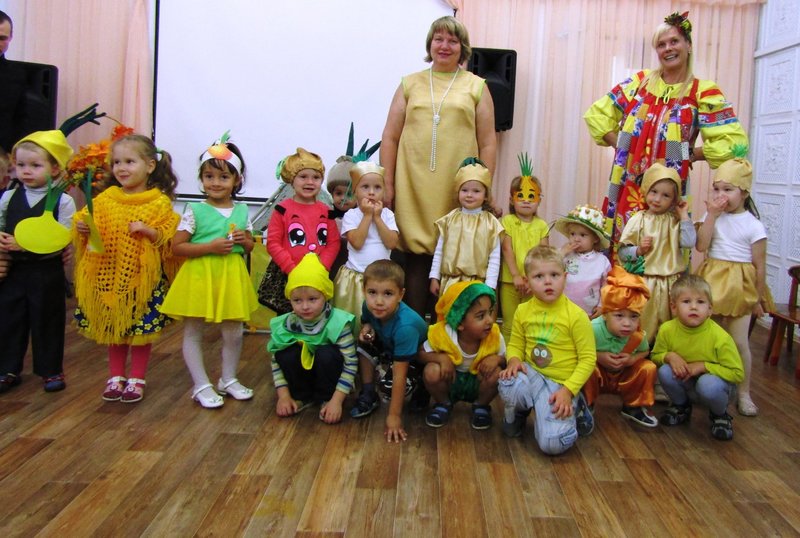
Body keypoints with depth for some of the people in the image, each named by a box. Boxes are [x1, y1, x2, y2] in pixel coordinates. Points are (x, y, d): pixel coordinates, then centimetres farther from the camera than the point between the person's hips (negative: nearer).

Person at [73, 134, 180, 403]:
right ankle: (116, 377, 28)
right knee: (112, 327, 13)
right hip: (109, 274, 4)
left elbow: (169, 237, -8)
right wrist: (81, 226, -9)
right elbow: (87, 222, 12)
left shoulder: (159, 202, -5)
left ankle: (137, 379, 21)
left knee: (142, 328, 5)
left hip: (143, 277, -4)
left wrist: (149, 231, -23)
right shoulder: (106, 198, 5)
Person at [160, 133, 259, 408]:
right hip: (199, 276, -3)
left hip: (231, 278, 3)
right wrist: (211, 246, -20)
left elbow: (250, 245, 15)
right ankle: (201, 386, 19)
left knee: (233, 332, 13)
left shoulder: (242, 211, 4)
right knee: (193, 332, 5)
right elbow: (177, 247, -10)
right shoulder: (195, 211, -8)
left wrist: (244, 241, -8)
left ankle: (228, 379, 32)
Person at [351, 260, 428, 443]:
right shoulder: (370, 307, -23)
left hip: (417, 357, -6)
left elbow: (399, 374, -38)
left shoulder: (405, 326, -41)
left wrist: (394, 416, -35)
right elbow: (366, 321, 4)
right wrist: (366, 328, -22)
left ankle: (421, 388, 3)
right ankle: (368, 395, 0)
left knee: (388, 384, -30)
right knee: (363, 345, -19)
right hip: (389, 348, 6)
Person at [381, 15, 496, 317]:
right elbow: (390, 137, 11)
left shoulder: (476, 87, 11)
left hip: (458, 193, -1)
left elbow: (487, 143, 7)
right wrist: (387, 185, 4)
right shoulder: (410, 84, 14)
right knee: (417, 257, 1)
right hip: (413, 190, 1)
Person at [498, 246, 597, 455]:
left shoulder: (576, 315, -12)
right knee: (507, 384, -34)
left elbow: (588, 358, -10)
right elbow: (515, 345, 11)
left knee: (553, 444, -20)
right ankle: (518, 410, 5)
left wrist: (568, 390, -20)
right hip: (531, 375, 3)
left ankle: (574, 408, 13)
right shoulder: (523, 311, 0)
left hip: (560, 384, -3)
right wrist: (514, 360, -13)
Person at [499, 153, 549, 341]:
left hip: (533, 283, 2)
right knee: (509, 324, 5)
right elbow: (507, 250, -7)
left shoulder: (541, 225, 6)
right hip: (510, 281, -1)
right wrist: (516, 276, -16)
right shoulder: (507, 221, 0)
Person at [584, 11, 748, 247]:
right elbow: (597, 113, 14)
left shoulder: (703, 93, 0)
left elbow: (734, 140, -7)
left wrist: (690, 155, -6)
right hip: (626, 188, 3)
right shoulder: (639, 82, 10)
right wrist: (620, 145, 5)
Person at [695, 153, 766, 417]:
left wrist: (759, 298, -2)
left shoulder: (753, 226, -7)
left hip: (739, 288, -3)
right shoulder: (712, 217, 3)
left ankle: (743, 393, 13)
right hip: (712, 283, 4)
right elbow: (701, 245, -12)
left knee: (739, 341, 0)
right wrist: (712, 215, -15)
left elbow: (759, 265, -4)